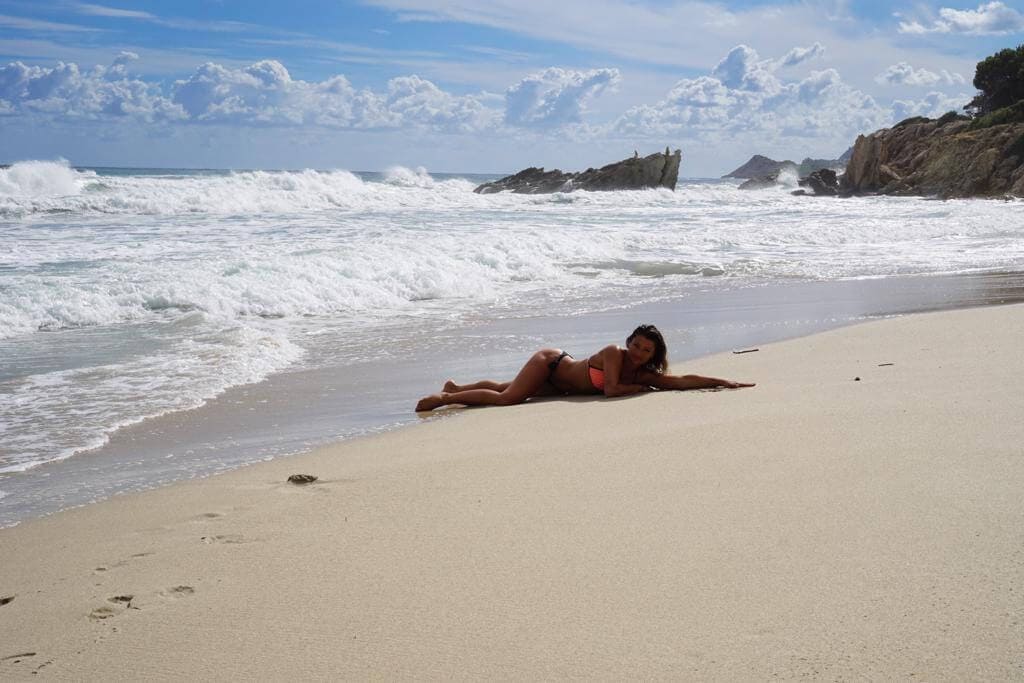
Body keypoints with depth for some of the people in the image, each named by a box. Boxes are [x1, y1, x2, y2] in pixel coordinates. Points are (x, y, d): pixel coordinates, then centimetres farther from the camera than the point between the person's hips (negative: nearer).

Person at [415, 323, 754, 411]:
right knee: (506, 398, -22)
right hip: (549, 362, -7)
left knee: (506, 389, 18)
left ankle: (456, 387, 35)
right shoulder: (614, 353, -27)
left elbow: (683, 380, -12)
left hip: (558, 385, 7)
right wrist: (640, 389, -20)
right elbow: (611, 390, -36)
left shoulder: (644, 374, -9)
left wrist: (723, 382, -16)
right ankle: (447, 397, -6)